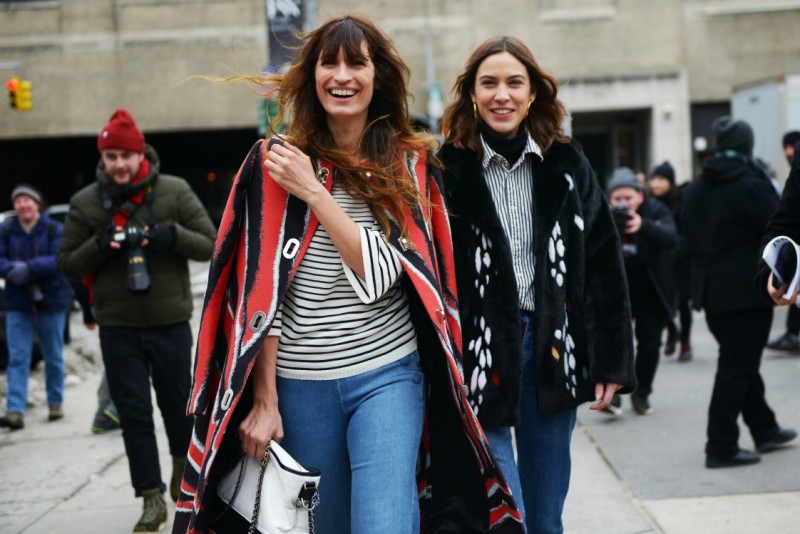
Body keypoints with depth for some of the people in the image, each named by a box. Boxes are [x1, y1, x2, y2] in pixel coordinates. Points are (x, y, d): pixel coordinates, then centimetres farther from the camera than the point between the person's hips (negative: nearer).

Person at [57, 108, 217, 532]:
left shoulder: (176, 192, -1)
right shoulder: (85, 203, 3)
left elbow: (211, 244, 1)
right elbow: (67, 265, 6)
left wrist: (174, 236, -18)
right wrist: (99, 246, -14)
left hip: (171, 323, -1)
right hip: (117, 327, 1)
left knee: (178, 403, 11)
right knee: (134, 414, 1)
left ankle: (183, 461, 41)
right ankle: (152, 498, 9)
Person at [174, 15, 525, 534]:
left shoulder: (408, 165, 2)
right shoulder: (278, 161, 0)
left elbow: (382, 275, -10)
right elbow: (263, 290, -2)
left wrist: (313, 192, -13)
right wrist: (264, 400, -5)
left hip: (387, 375, -1)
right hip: (299, 384, 1)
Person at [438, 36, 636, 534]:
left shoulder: (566, 166, 5)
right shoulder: (450, 172, -4)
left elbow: (604, 267, 6)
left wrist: (611, 363, 3)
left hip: (553, 348, 3)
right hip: (480, 350, -3)